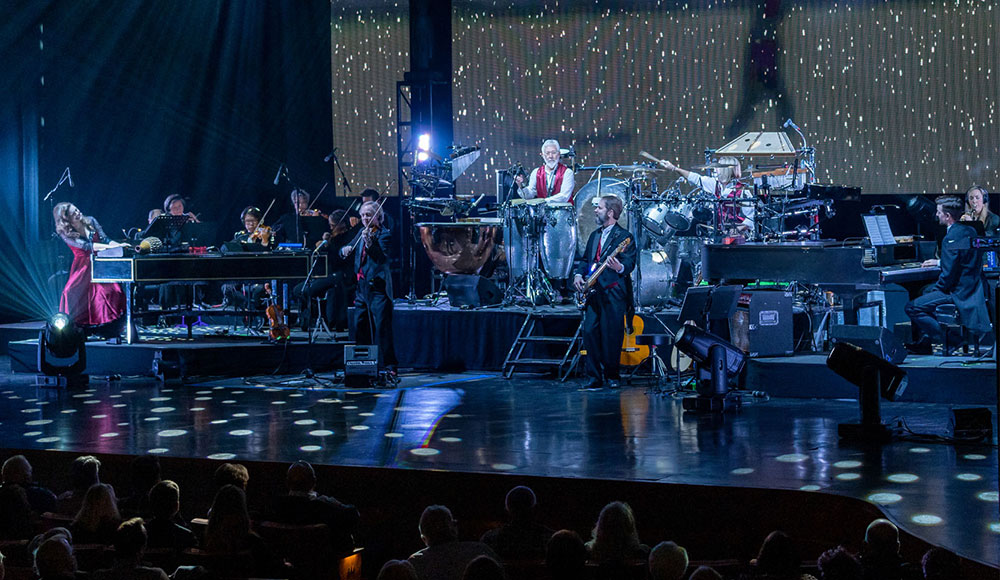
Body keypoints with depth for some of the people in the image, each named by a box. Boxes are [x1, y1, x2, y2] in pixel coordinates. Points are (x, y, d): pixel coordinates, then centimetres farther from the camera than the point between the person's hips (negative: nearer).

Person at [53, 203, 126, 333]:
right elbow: (86, 246, -20)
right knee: (71, 292, -24)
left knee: (112, 291, -20)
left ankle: (108, 331, -15)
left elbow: (105, 239, 2)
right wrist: (110, 247, -28)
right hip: (83, 268, -2)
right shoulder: (65, 233, -9)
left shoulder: (90, 221, 2)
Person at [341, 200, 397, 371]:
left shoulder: (384, 234, -6)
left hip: (377, 287, -8)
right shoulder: (362, 232, 15)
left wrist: (369, 243, -37)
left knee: (381, 327, -10)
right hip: (361, 287, 8)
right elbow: (344, 253, 20)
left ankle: (389, 364, -8)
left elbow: (382, 257, -22)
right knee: (359, 325, 12)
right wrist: (345, 250, -4)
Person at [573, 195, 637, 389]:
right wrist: (579, 275, 9)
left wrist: (620, 268, -36)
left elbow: (630, 262, -14)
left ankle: (612, 376, 8)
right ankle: (595, 377, 4)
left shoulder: (624, 237, -4)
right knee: (590, 332, -1)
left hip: (613, 292, -6)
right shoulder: (595, 235, 19)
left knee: (611, 335, -5)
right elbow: (586, 259, 27)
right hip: (593, 292, 6)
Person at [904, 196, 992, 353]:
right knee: (926, 291, 30)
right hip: (975, 288, 10)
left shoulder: (951, 238, -21)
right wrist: (939, 262, 31)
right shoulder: (969, 231, 10)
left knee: (911, 308, -10)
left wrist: (937, 290, -6)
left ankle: (949, 340, -5)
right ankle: (928, 340, 29)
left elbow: (949, 274, -22)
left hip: (960, 293, -10)